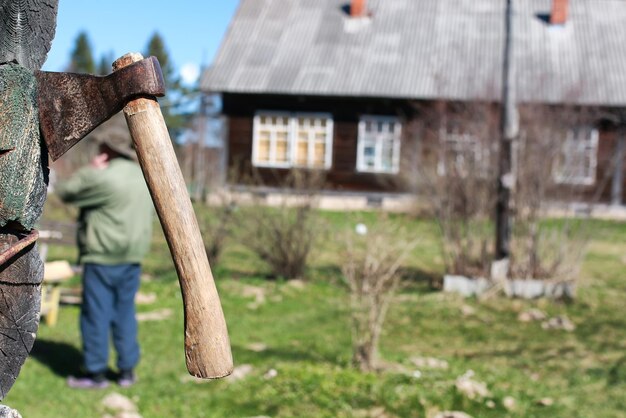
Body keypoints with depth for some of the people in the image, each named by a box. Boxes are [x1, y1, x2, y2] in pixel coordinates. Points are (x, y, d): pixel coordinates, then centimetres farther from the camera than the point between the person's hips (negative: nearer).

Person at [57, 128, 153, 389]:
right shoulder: (144, 177, 10)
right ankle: (127, 370, 16)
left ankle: (95, 372, 8)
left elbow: (65, 193, -5)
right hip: (132, 258, 7)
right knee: (125, 313, 13)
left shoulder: (103, 177, -16)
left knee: (96, 314, 2)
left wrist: (89, 170, 2)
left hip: (103, 259, -7)